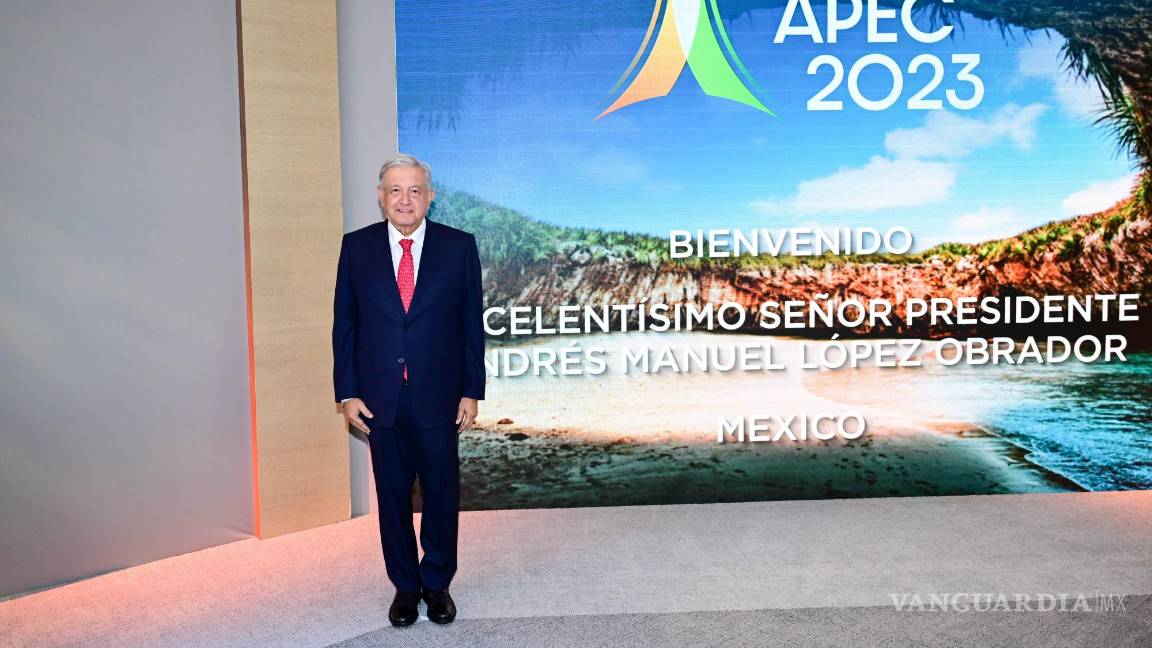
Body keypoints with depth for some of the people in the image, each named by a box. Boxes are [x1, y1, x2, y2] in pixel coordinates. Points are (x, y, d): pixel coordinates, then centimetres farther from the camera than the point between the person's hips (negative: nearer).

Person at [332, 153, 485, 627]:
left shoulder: (459, 246, -1)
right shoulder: (357, 247, 2)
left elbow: (472, 325, 1)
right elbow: (344, 325, 4)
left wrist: (472, 391, -2)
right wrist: (347, 393, -1)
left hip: (439, 397, -1)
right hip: (381, 399, 1)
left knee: (442, 494, 10)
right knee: (393, 495, 12)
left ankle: (437, 583, 28)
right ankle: (405, 585, 28)